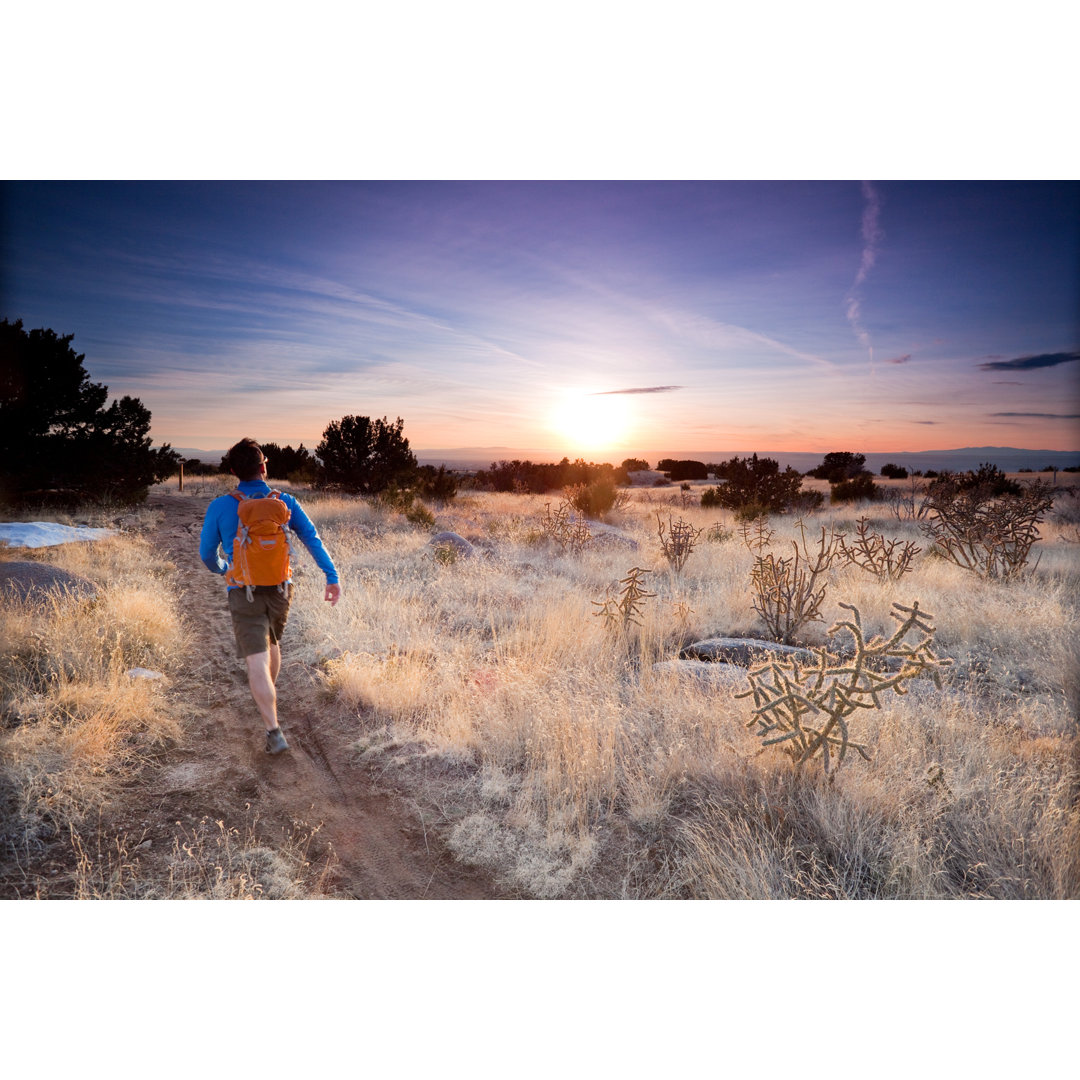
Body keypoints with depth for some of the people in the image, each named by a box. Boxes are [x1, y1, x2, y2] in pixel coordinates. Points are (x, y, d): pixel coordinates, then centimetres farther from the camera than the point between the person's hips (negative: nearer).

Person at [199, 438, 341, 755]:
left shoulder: (219, 507, -4)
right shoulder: (284, 501, -2)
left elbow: (207, 552, 5)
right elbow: (312, 538, -7)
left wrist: (221, 569, 27)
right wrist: (332, 577, -6)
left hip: (244, 593, -3)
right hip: (280, 589, 3)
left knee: (257, 662, -5)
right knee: (272, 643, 28)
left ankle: (274, 731, -13)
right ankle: (269, 698, 49)